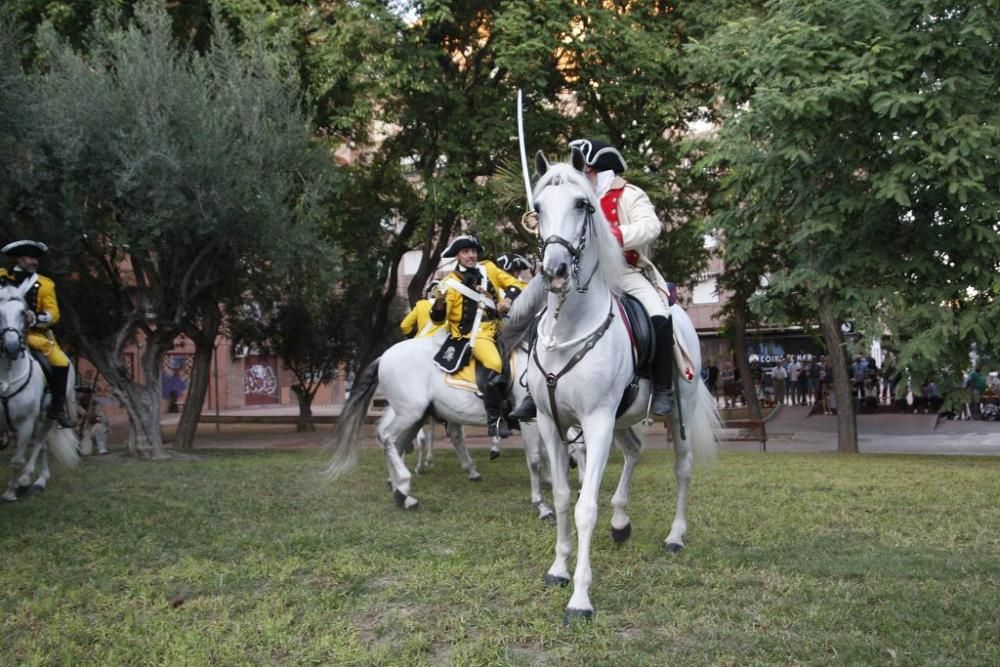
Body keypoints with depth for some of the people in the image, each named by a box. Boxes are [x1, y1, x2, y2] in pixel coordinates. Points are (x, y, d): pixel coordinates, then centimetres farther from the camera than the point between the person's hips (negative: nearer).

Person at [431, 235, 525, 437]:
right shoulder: (450, 283, 1)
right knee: (495, 365, -28)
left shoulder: (488, 268, 13)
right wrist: (439, 305, -24)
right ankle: (494, 418, -19)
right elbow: (439, 319, -3)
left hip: (499, 326, 7)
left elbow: (515, 283, 15)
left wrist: (509, 297, -5)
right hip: (474, 334, -6)